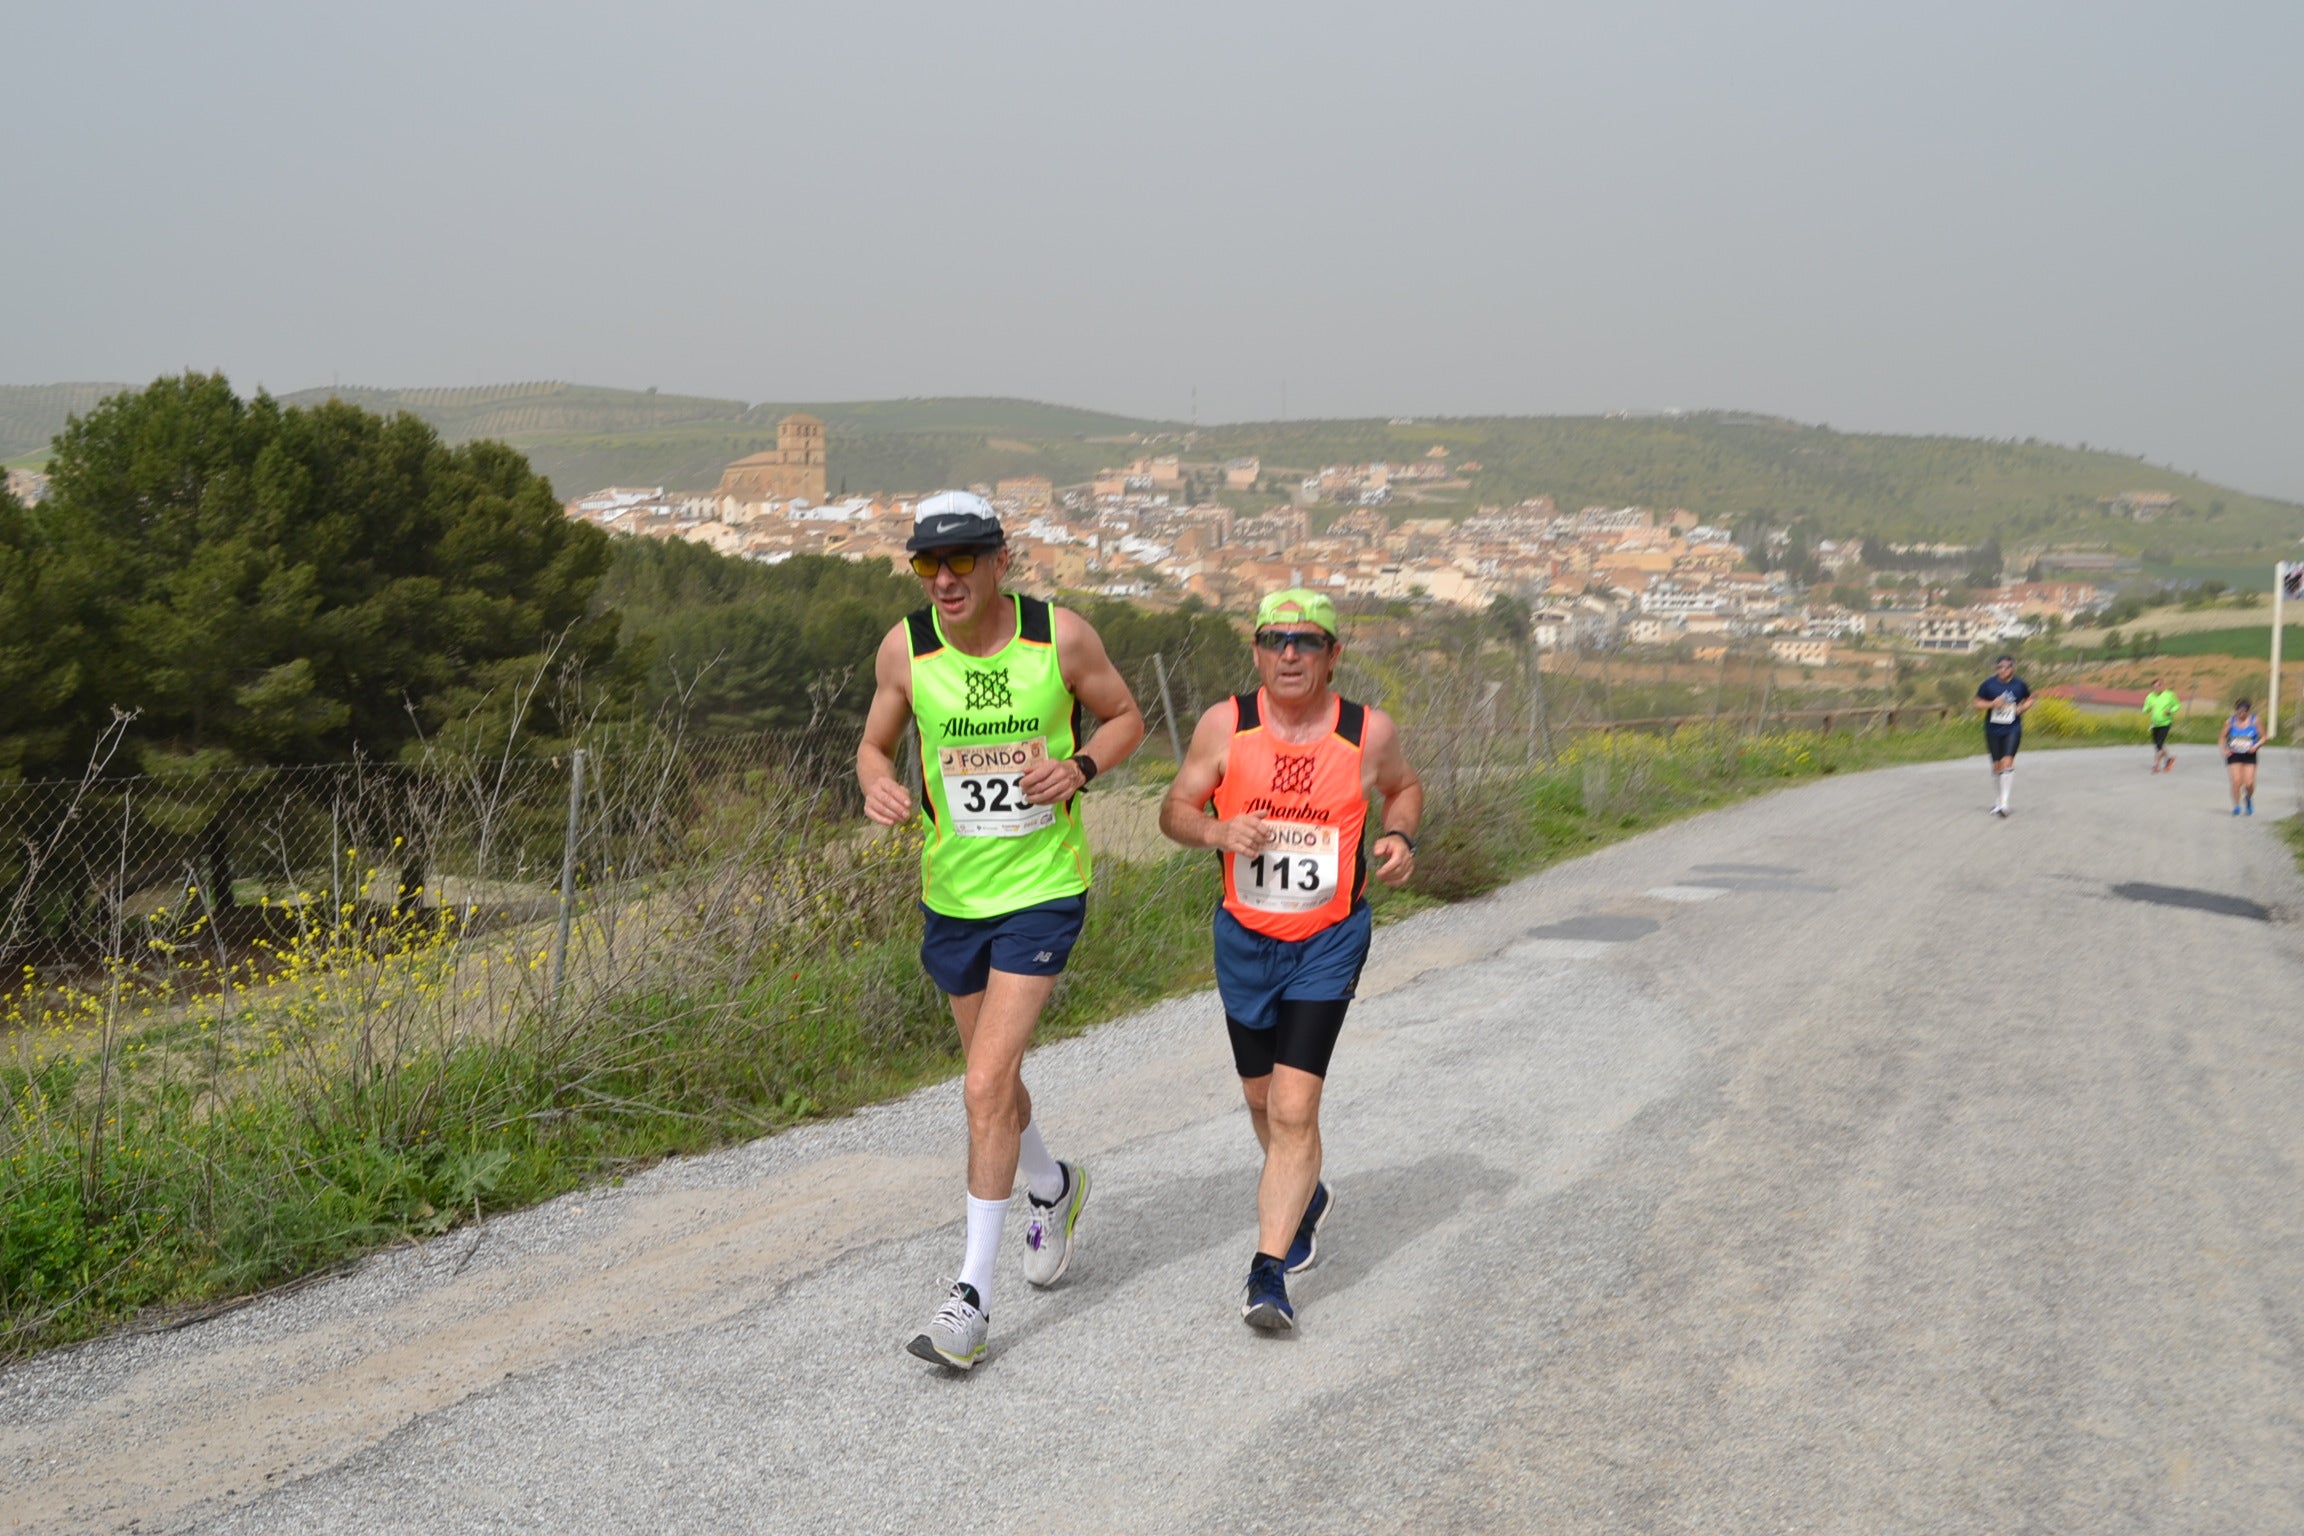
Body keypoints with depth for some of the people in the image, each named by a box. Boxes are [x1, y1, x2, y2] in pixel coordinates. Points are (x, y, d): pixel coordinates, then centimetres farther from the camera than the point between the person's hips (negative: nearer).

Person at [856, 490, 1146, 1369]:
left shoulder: (1060, 635, -11)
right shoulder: (905, 648, -7)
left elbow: (1126, 717, 3)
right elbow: (875, 745, 7)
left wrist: (1079, 768, -16)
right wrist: (877, 787, -16)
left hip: (1044, 887, -4)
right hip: (952, 892, 4)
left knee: (987, 1087, -12)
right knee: (994, 1078, 19)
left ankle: (972, 1297, -1)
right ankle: (1052, 1188, 50)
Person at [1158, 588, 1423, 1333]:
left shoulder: (1370, 732, -8)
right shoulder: (1225, 725, -8)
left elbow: (1404, 786, 12)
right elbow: (1175, 809, -3)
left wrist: (1400, 836, -8)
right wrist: (1218, 832, -25)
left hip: (1329, 943, -2)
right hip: (1243, 938, 3)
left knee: (1294, 1109, -13)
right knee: (1263, 1101, 18)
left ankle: (1268, 1273, -6)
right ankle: (1305, 1195, 48)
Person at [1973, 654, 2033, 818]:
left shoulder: (2020, 684, -2)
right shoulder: (1989, 684, -4)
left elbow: (2029, 700, 14)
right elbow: (1978, 703, 2)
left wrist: (2022, 708, -7)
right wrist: (1992, 704, -16)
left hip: (2013, 729, -1)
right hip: (1993, 729, 1)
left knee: (2007, 762, -15)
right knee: (1996, 765, 8)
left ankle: (2004, 801, -15)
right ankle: (2000, 797, 27)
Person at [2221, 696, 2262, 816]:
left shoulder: (2255, 721, -2)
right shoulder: (2230, 722, 0)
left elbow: (2263, 738, 5)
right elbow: (2223, 738, 9)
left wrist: (2256, 746, -13)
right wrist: (2225, 750, -7)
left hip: (2249, 756, 0)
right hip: (2234, 755, 0)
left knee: (2249, 783, -8)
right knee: (2236, 780, -14)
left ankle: (2248, 798, 26)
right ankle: (2236, 806, 0)